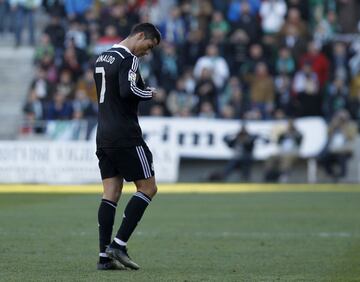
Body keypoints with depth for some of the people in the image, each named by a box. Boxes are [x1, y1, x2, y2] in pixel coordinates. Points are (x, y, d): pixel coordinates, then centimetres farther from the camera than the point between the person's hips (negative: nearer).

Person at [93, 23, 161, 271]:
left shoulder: (102, 58, 16)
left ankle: (105, 255, 0)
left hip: (104, 136, 8)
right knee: (148, 187, 0)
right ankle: (119, 245, -7)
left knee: (111, 193, 6)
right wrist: (149, 93, -7)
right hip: (125, 136, -8)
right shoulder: (128, 59, -12)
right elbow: (128, 91, -25)